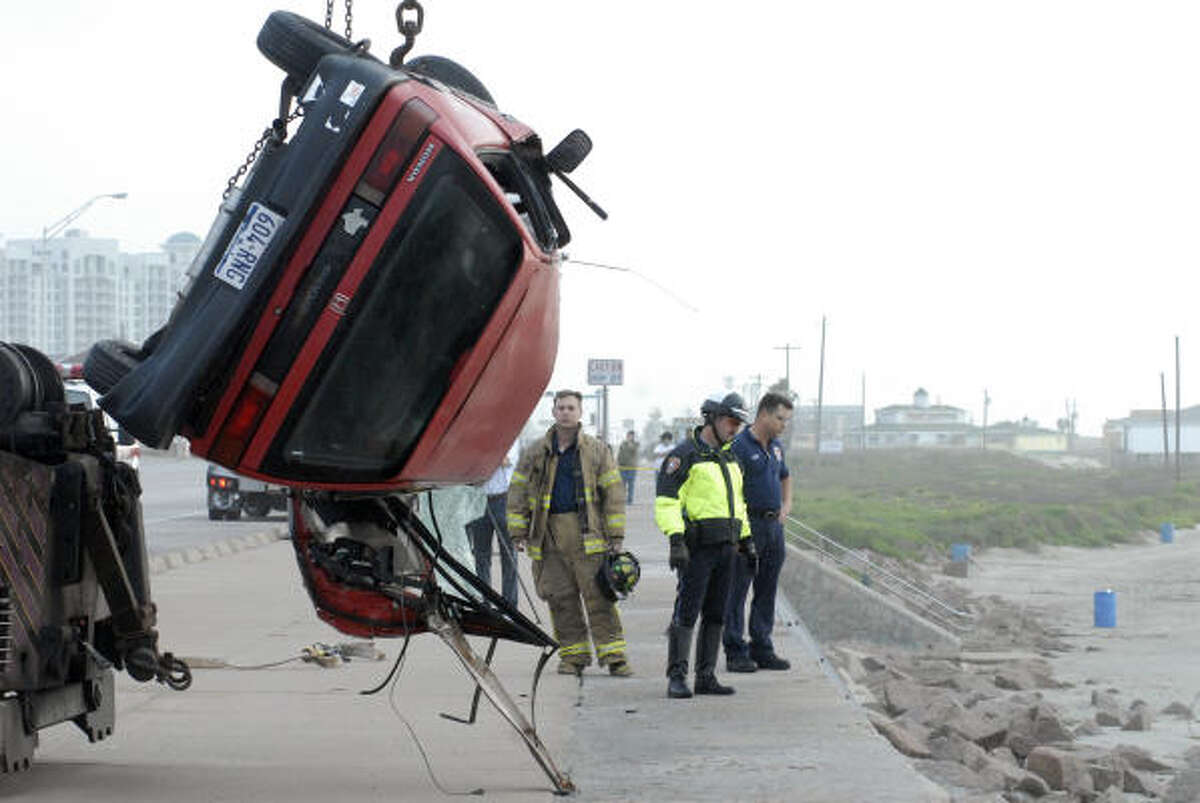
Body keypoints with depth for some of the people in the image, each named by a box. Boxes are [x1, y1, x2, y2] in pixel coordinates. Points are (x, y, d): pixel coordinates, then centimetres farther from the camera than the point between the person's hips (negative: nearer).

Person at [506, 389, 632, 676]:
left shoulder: (597, 451, 6)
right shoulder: (535, 453, 11)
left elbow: (613, 492, 5)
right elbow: (517, 492, 13)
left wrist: (616, 535, -1)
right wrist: (518, 532, 6)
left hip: (587, 534, -2)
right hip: (549, 535, 2)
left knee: (598, 596, -7)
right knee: (560, 598, 3)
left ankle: (614, 655, -6)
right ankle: (573, 655, 12)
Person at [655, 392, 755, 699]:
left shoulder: (729, 457, 19)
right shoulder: (684, 455, -6)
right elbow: (667, 501, -13)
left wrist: (746, 540, 24)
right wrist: (676, 540, -23)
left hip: (725, 547, 8)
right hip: (697, 547, -8)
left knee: (716, 615, 8)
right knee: (686, 613, -8)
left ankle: (706, 677, 12)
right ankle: (677, 678, -6)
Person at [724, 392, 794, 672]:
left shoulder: (776, 447, 14)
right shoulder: (739, 445, -12)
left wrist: (786, 505, 17)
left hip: (774, 525, 8)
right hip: (748, 525, -8)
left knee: (767, 591, 11)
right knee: (737, 591, -3)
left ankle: (762, 649, 17)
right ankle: (735, 652, 0)